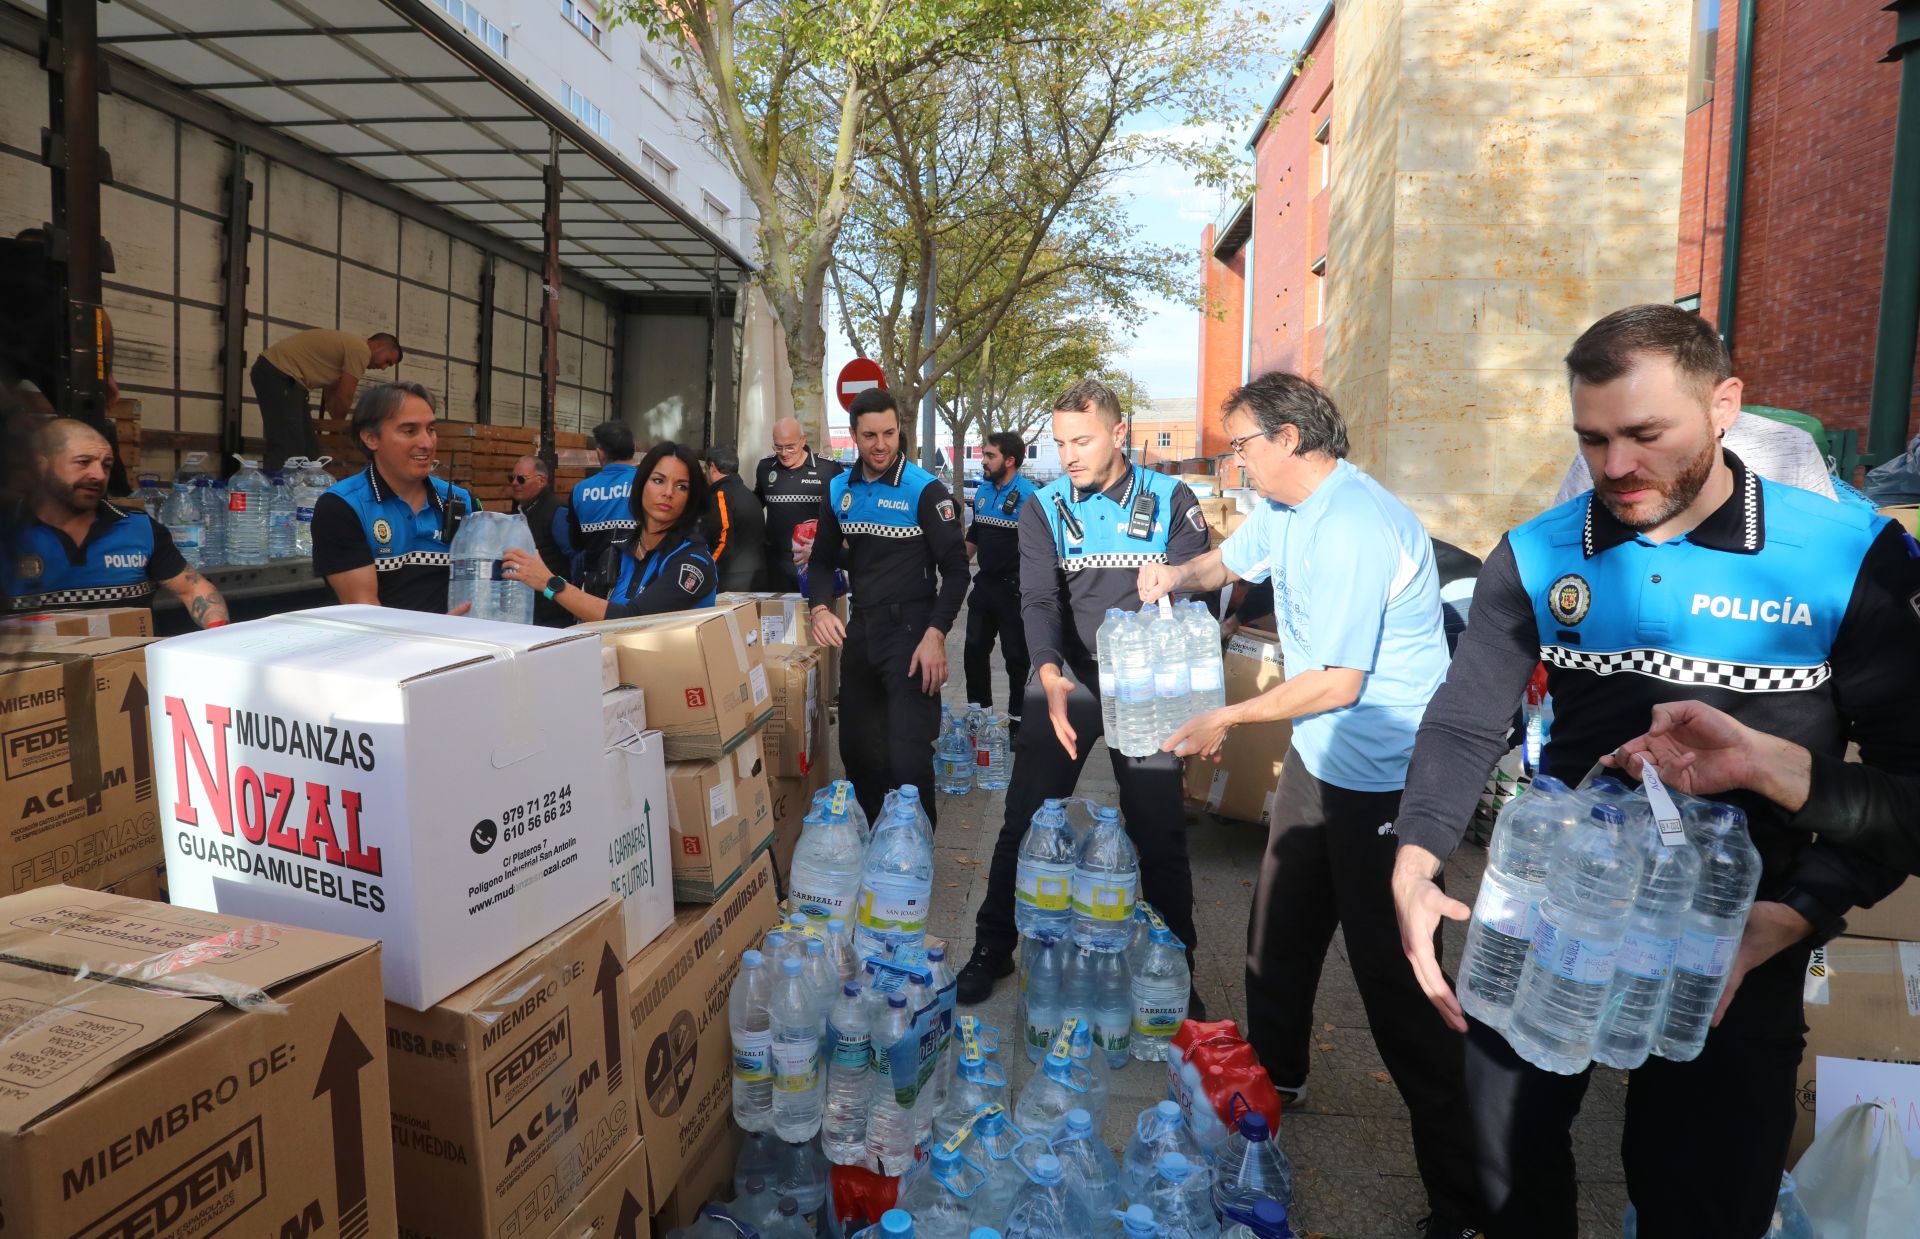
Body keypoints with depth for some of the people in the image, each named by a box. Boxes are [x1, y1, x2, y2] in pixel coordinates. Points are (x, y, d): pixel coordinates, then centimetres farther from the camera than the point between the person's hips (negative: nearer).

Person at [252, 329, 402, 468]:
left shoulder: (352, 345, 21)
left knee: (306, 446, 8)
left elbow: (331, 393, 20)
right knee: (288, 448, -15)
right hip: (277, 373, -11)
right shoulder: (361, 350, -10)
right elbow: (344, 398, -9)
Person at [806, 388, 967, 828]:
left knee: (908, 758, -10)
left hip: (910, 630, -6)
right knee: (856, 748, 17)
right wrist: (820, 608, -6)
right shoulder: (839, 490, 8)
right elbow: (823, 559, 14)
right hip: (859, 630, 6)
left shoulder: (925, 490, -9)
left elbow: (955, 569, -11)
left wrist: (935, 635, -22)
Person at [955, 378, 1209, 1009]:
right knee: (1024, 819, 3)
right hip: (1066, 679, 1)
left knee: (1161, 832, 5)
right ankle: (992, 950, 21)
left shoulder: (1171, 501, -4)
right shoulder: (1044, 508, -2)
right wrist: (1050, 675, -31)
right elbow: (1039, 600, -12)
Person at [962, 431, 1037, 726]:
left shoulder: (1027, 495, -15)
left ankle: (1017, 717, 20)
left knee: (1016, 655, 6)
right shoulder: (982, 490, 7)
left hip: (1013, 587, -7)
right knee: (975, 650, 13)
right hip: (984, 582, 7)